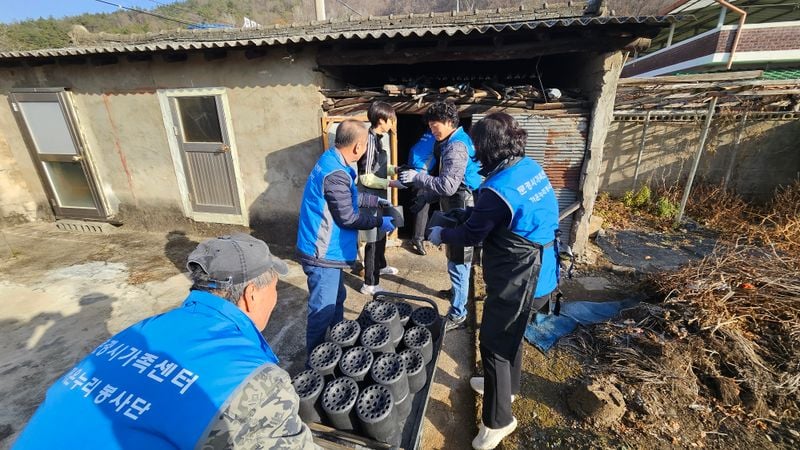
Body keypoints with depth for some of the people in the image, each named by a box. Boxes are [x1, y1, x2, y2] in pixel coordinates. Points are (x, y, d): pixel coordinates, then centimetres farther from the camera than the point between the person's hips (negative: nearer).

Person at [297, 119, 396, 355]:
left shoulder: (332, 161, 6)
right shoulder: (335, 174, -26)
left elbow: (350, 198, 19)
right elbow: (347, 218, -20)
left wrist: (376, 200, 25)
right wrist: (379, 222, -8)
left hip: (327, 250, 11)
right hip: (322, 254, -11)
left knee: (336, 300, 24)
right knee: (323, 311, 4)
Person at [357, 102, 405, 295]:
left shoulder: (376, 138, 9)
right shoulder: (370, 141, -21)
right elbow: (365, 177, -24)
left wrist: (396, 169, 10)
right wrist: (390, 183, -21)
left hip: (378, 196, 10)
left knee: (381, 234, 24)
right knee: (373, 239, -1)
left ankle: (380, 266, 46)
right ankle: (370, 284, 12)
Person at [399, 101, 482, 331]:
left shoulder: (456, 147, -20)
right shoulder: (451, 143, 13)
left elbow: (447, 186, -28)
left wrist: (417, 177, -21)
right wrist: (425, 197, 15)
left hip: (461, 211, -10)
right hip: (456, 209, 10)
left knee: (457, 263, -3)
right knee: (457, 261, 25)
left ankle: (457, 315, 9)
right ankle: (458, 291, 44)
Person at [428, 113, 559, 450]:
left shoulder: (498, 189, -28)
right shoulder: (531, 167, 0)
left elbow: (471, 235, -15)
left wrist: (441, 235, 2)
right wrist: (471, 212, 14)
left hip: (519, 282, -9)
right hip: (539, 273, 9)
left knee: (494, 345, 8)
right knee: (509, 335, 27)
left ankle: (498, 420, 27)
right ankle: (506, 386, 51)